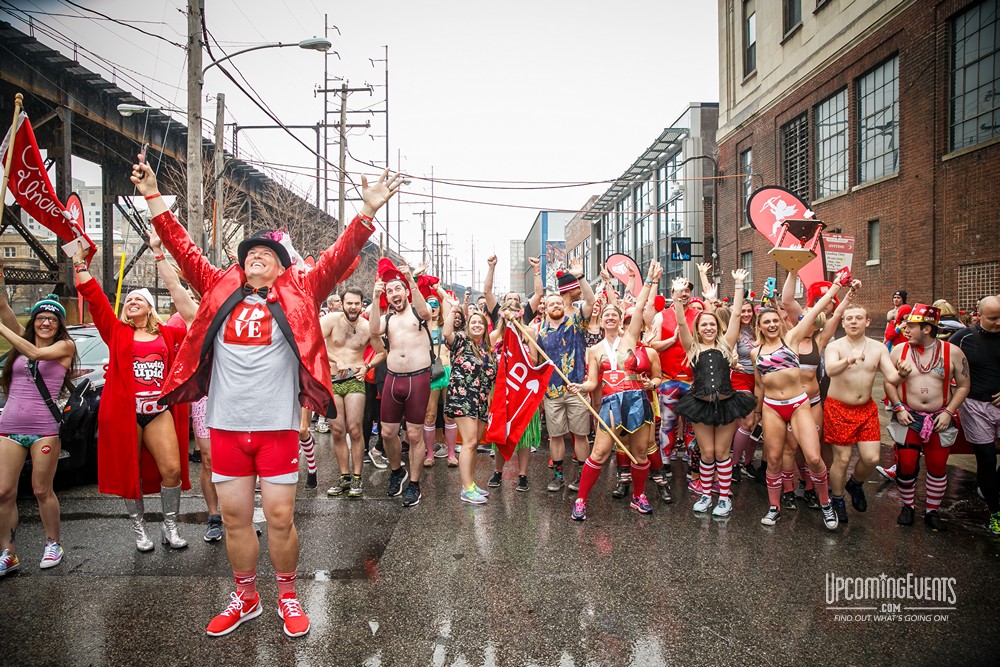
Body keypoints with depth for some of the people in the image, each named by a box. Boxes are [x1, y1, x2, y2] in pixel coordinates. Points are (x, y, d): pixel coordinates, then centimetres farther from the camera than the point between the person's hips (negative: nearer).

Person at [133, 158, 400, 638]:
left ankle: (288, 597, 25)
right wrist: (153, 197, 12)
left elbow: (337, 257, -5)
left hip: (277, 427, -3)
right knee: (234, 516, 12)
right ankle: (245, 598, 32)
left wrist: (368, 211, -13)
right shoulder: (221, 292, 10)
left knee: (279, 517, 2)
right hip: (226, 427, 3)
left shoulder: (298, 296, 3)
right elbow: (183, 249, 13)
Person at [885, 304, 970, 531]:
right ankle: (907, 506, 22)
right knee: (905, 465, 1)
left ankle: (932, 511, 23)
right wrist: (898, 408, -6)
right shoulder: (899, 350, -2)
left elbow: (963, 385, 1)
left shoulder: (952, 352, -4)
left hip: (939, 419, 0)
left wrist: (948, 412, -8)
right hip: (908, 417, 0)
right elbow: (889, 382, 4)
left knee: (938, 467, 6)